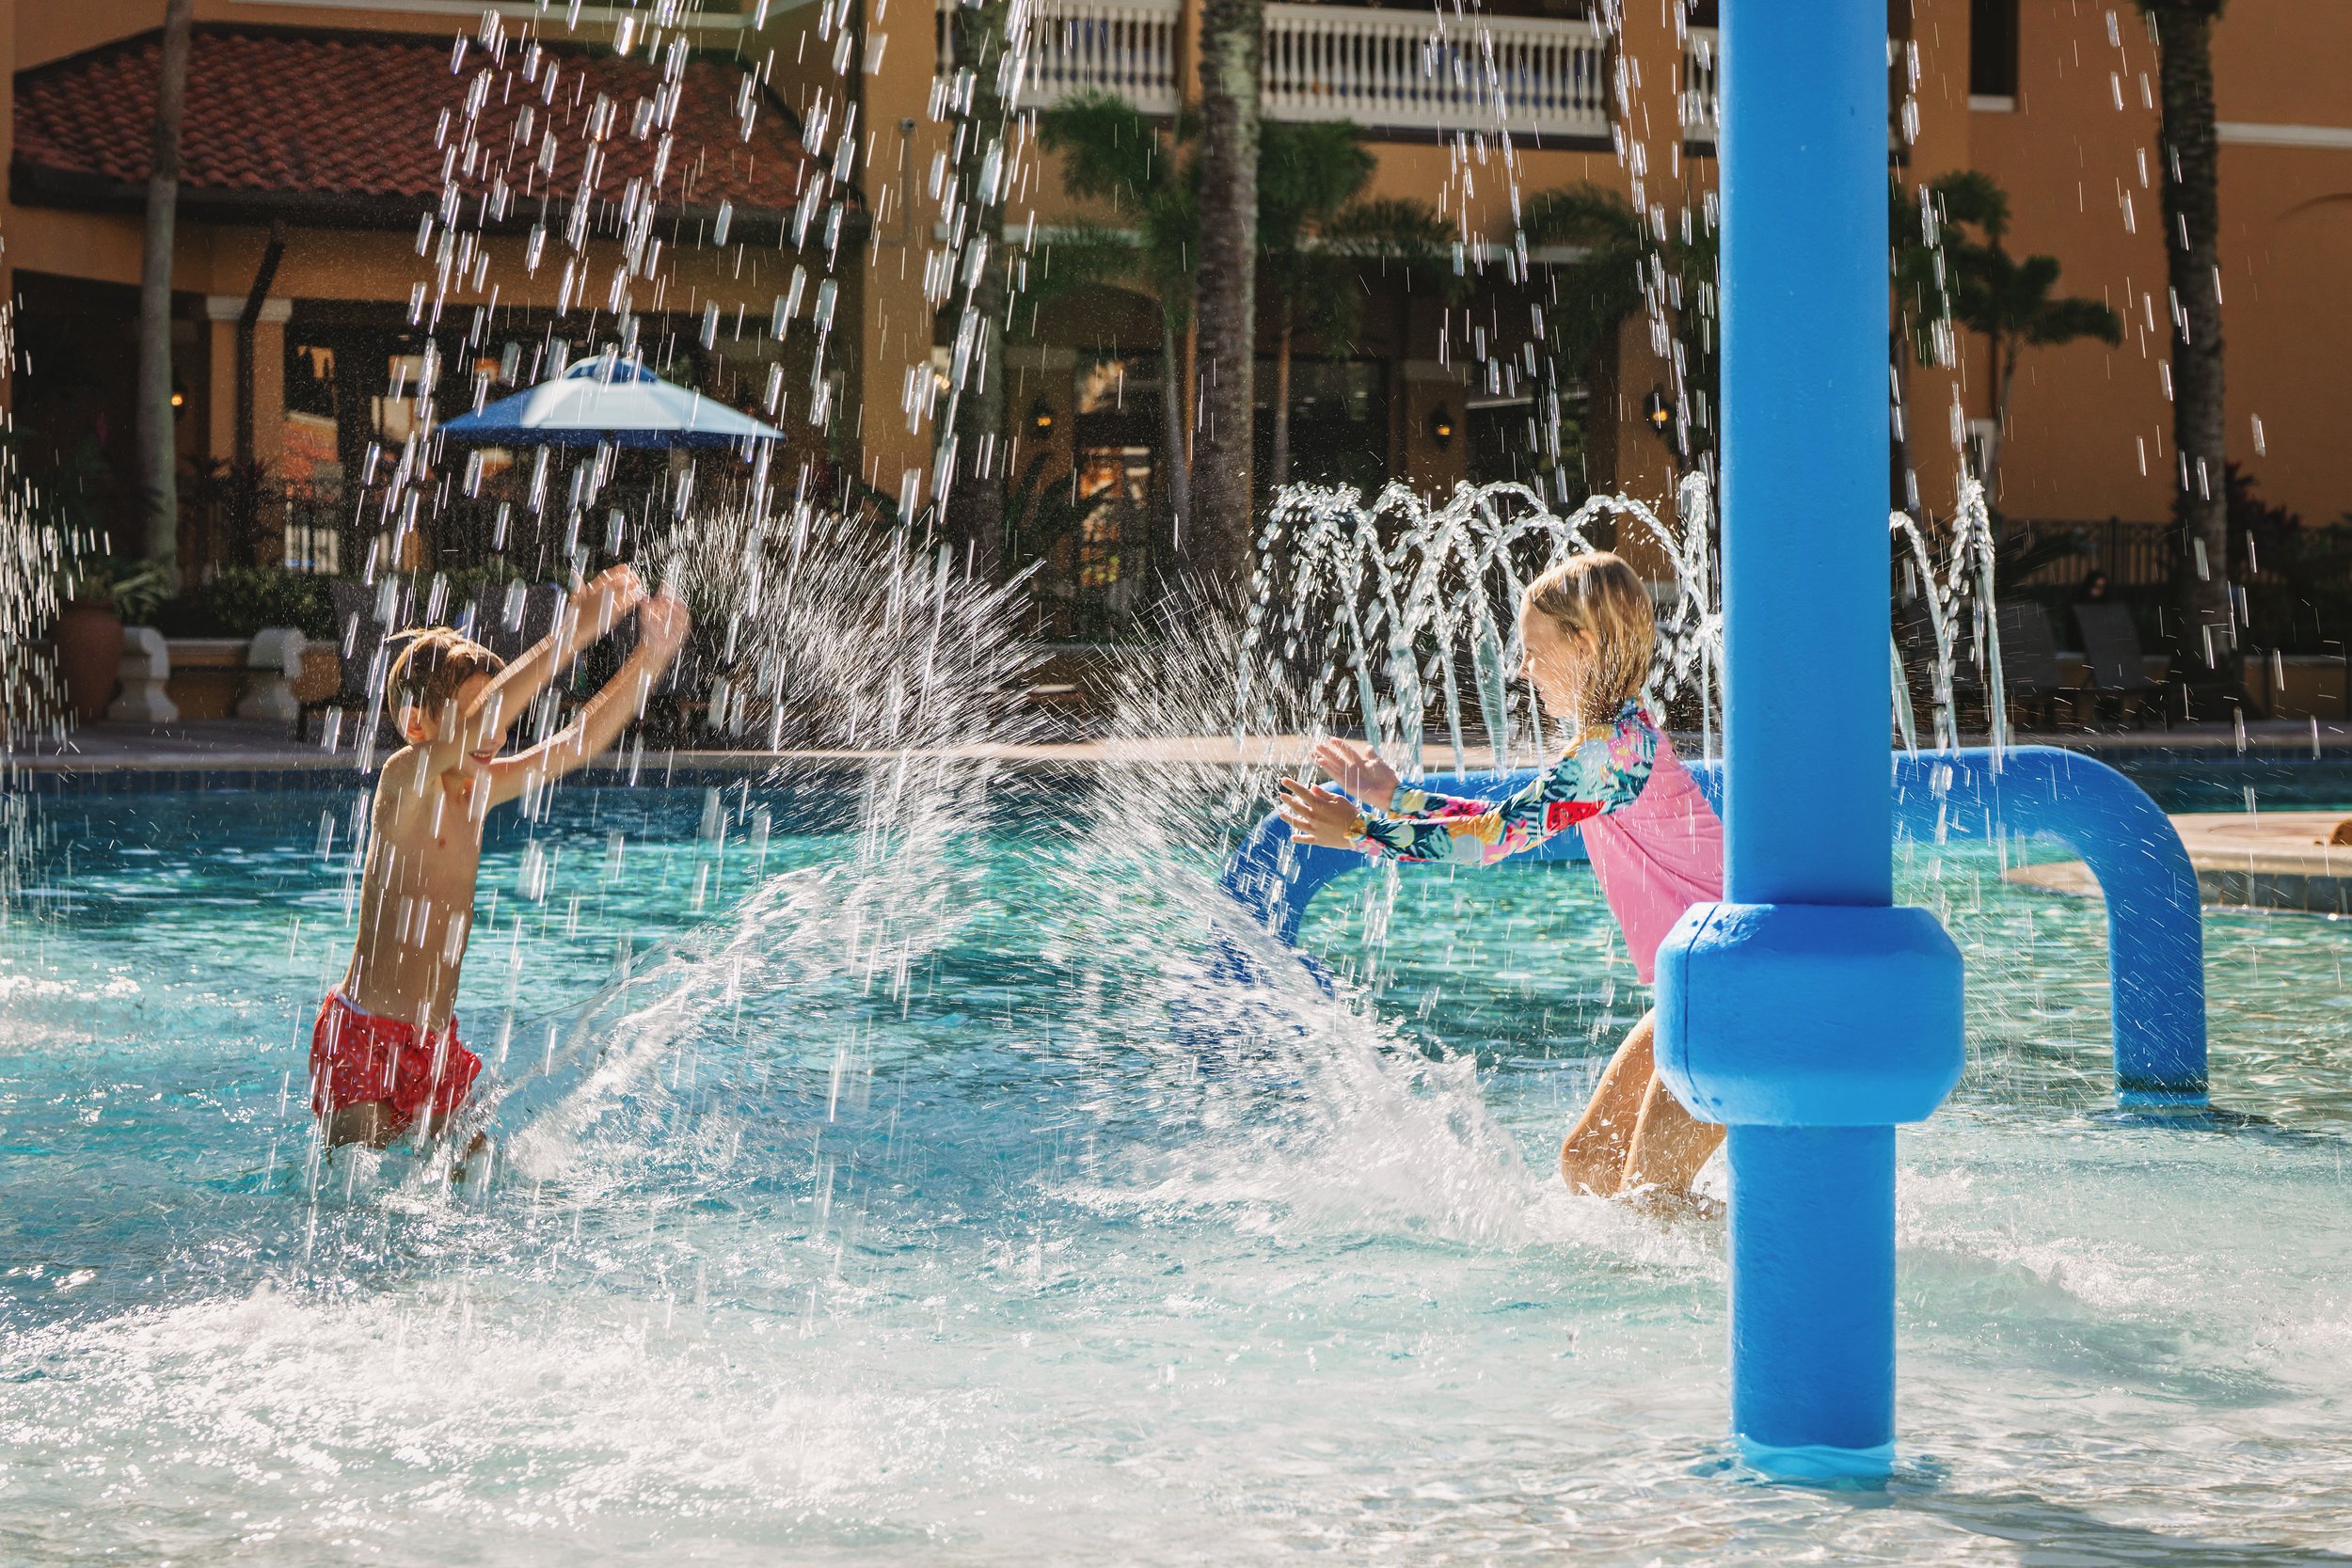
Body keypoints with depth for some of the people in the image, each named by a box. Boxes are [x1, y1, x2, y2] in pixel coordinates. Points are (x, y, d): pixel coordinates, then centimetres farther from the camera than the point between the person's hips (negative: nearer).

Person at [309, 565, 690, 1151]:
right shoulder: (404, 779, -16)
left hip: (436, 1041, 8)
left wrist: (652, 654, -4)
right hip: (366, 1040, -8)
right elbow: (474, 728, -35)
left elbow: (578, 743, 7)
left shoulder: (476, 790, 6)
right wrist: (568, 636, -37)